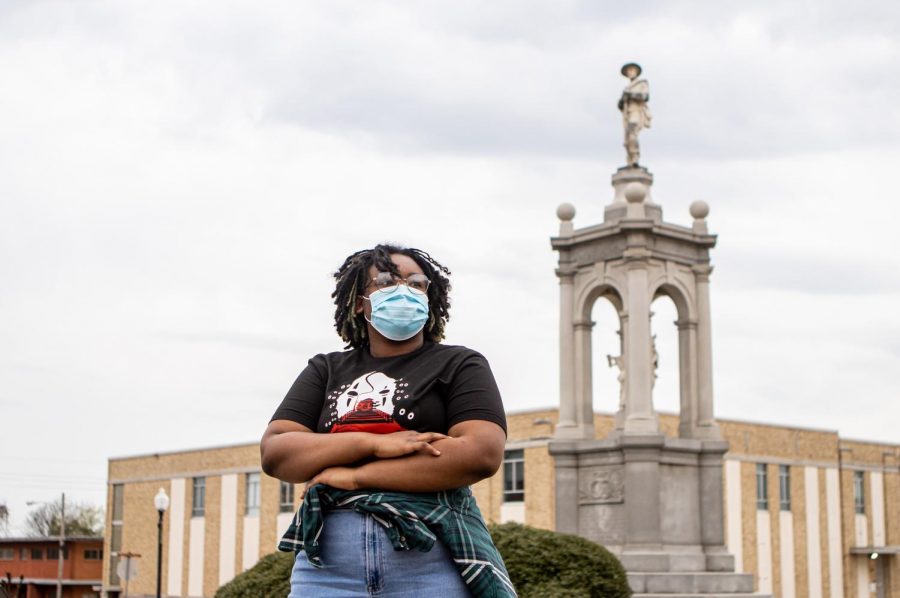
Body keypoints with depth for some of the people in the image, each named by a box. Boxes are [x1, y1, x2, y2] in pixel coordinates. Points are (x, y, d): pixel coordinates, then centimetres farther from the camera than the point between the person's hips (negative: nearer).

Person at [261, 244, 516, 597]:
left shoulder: (459, 365, 8)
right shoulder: (325, 370, 16)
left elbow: (482, 453, -9)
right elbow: (274, 453, 4)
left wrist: (356, 476, -8)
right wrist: (373, 442, -12)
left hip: (433, 559, -2)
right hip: (325, 563, 2)